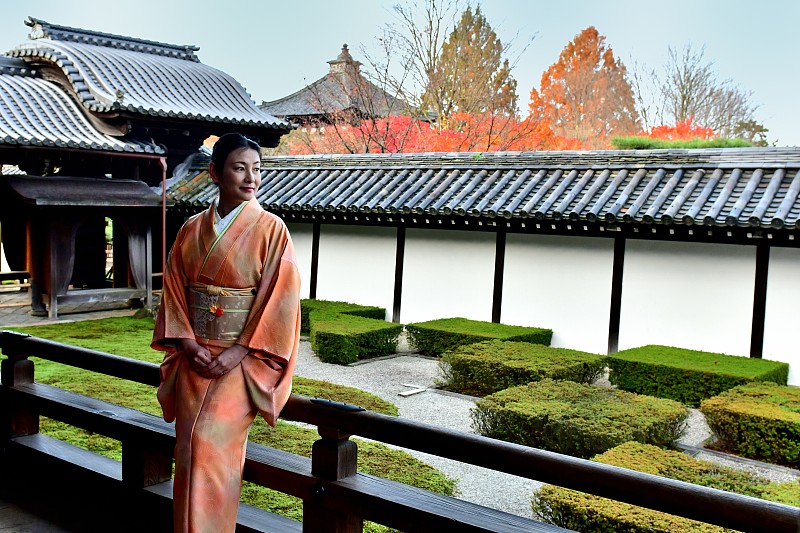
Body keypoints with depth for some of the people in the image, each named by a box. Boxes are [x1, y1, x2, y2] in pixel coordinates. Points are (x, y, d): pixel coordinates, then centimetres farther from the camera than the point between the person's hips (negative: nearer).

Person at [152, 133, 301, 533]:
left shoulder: (270, 229, -5)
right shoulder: (192, 230, 7)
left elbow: (280, 298, -10)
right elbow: (174, 291, 6)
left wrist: (238, 353, -15)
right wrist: (189, 345, -8)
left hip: (243, 360, -4)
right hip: (194, 358, 4)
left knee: (210, 441, -14)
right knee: (188, 448, 4)